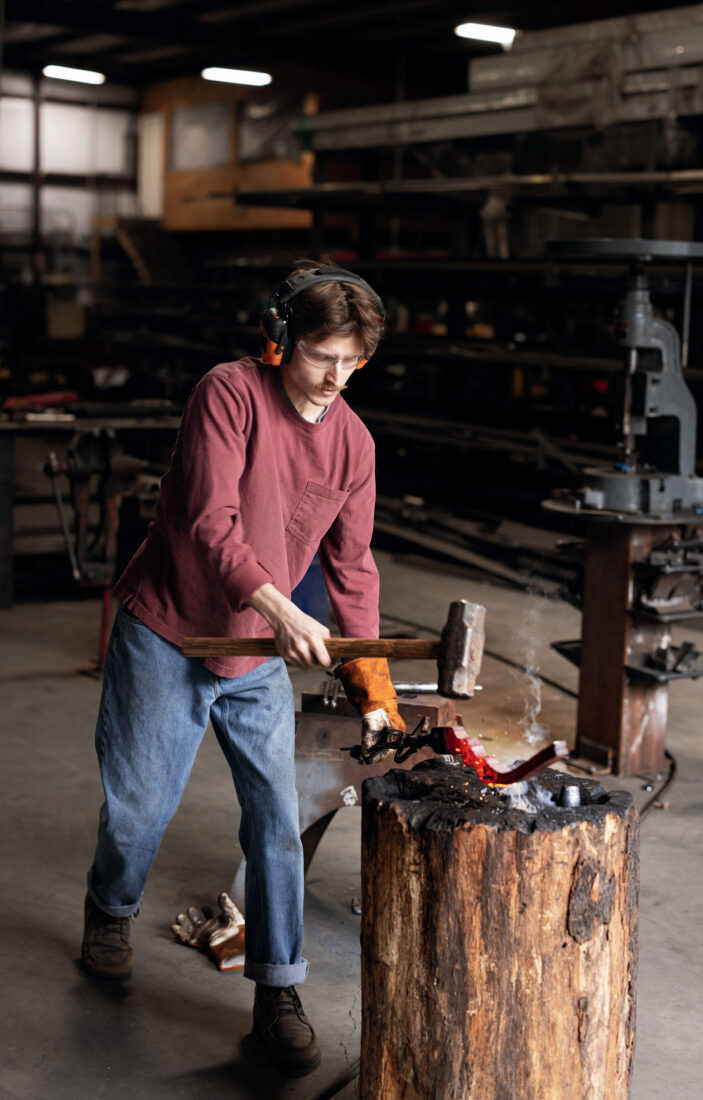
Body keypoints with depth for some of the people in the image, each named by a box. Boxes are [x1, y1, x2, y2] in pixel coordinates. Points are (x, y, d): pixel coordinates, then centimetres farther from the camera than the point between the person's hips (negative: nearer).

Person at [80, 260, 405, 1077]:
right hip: (166, 635, -4)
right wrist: (278, 606, -38)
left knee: (276, 819, 0)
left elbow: (350, 568, 5)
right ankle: (110, 910, 42)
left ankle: (277, 992, 13)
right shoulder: (229, 394, -17)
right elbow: (210, 523, -26)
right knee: (140, 802, 10)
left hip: (260, 657, 4)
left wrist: (369, 686, -1)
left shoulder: (354, 442, 0)